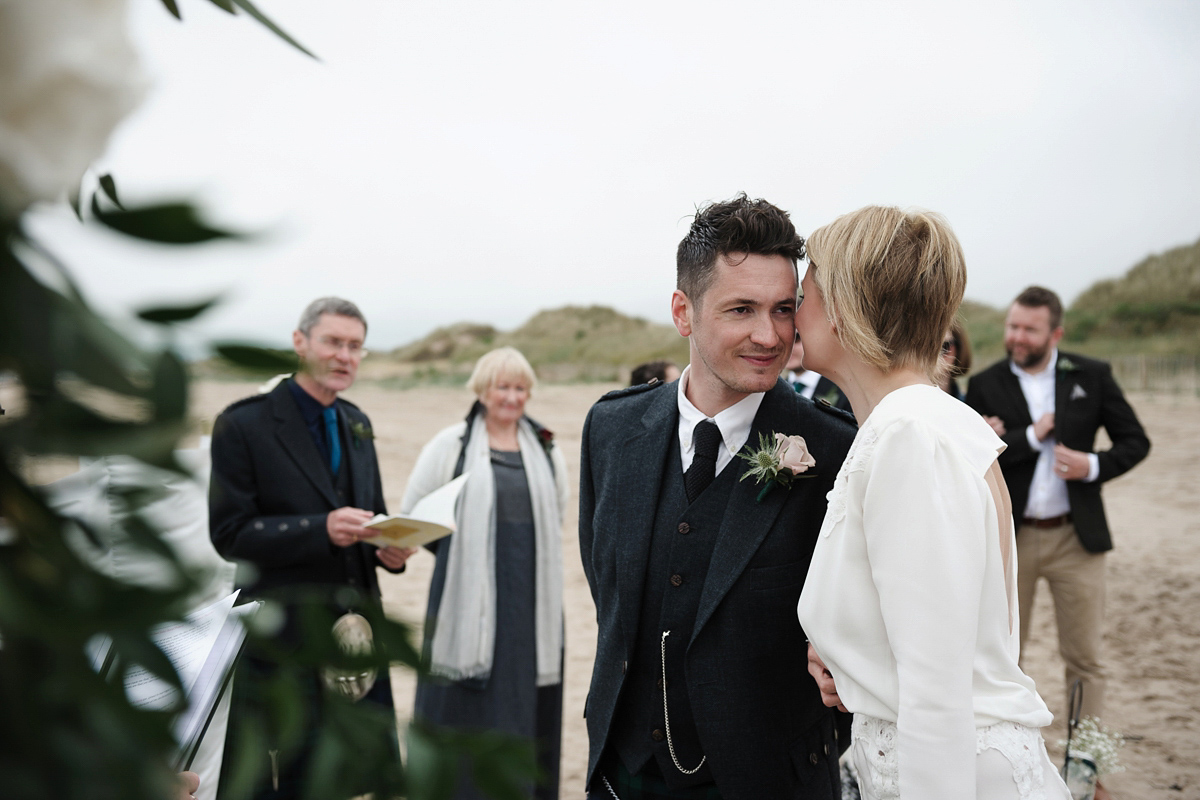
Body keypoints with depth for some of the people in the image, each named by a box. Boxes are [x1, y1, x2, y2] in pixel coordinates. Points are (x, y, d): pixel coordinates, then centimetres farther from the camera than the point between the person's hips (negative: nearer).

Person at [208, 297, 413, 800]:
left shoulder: (356, 424, 12)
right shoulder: (243, 425, -8)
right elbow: (229, 535, -12)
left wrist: (390, 546, -4)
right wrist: (320, 530, -25)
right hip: (283, 639, -6)